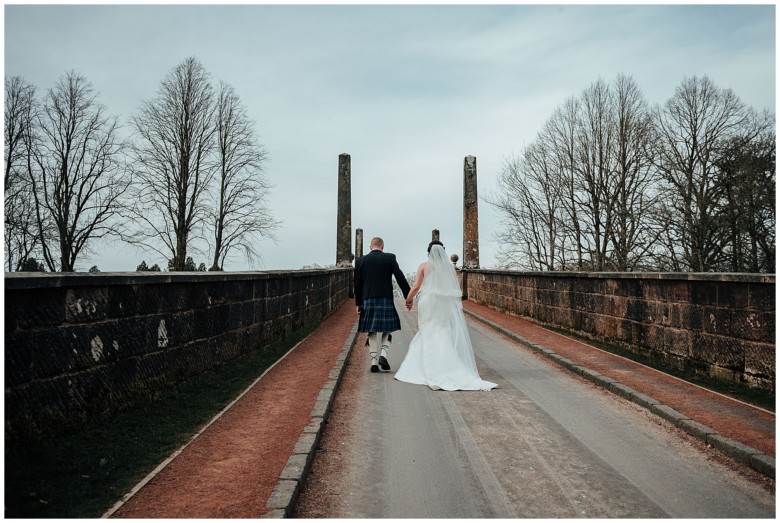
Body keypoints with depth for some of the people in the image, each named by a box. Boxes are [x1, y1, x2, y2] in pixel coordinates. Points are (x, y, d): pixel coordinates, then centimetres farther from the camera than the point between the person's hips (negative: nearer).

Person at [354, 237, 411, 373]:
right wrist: (408, 296, -1)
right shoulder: (390, 258, -2)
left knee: (372, 332, 8)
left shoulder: (360, 260, 5)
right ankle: (383, 355, -7)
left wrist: (359, 303, 13)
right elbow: (400, 278, -6)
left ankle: (374, 362, 8)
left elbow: (357, 284, 6)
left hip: (368, 300, 2)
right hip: (386, 299, -2)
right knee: (387, 330, 11)